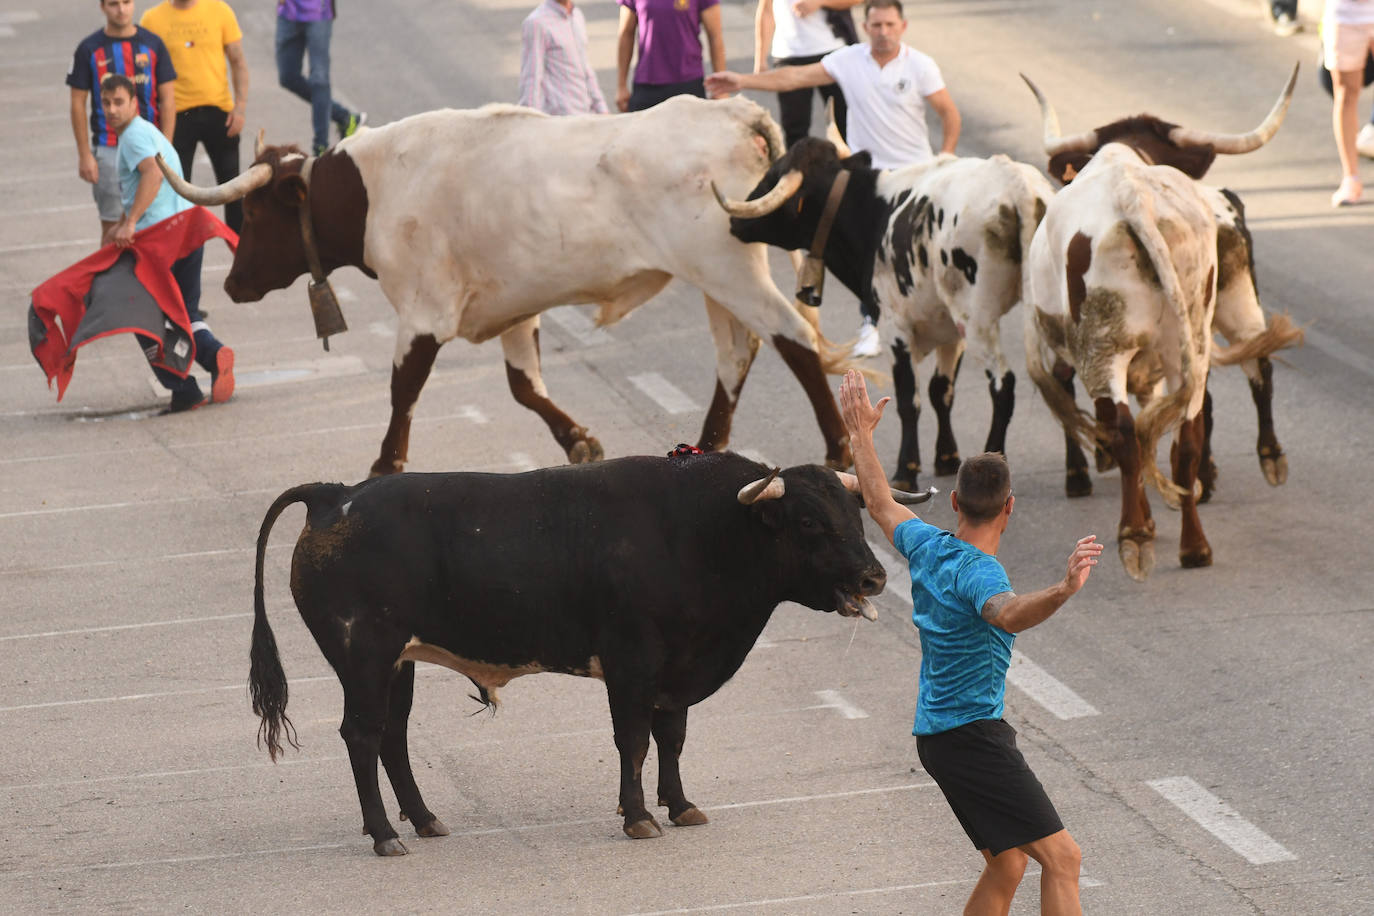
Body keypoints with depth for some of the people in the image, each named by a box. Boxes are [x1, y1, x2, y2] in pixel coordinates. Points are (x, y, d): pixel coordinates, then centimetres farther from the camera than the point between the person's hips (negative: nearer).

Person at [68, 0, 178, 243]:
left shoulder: (152, 44, 4)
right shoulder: (89, 49, 0)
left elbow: (167, 100, 5)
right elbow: (78, 104, 2)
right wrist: (84, 155, -4)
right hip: (108, 150, -1)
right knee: (112, 225, -1)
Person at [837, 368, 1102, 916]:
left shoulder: (926, 546, 6)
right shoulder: (977, 571, -20)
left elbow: (880, 504, 25)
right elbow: (1008, 614, -43)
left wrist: (860, 433, 39)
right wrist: (1063, 591, -60)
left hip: (937, 732, 10)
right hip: (972, 735, -10)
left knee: (1007, 866, 16)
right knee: (1061, 858, -14)